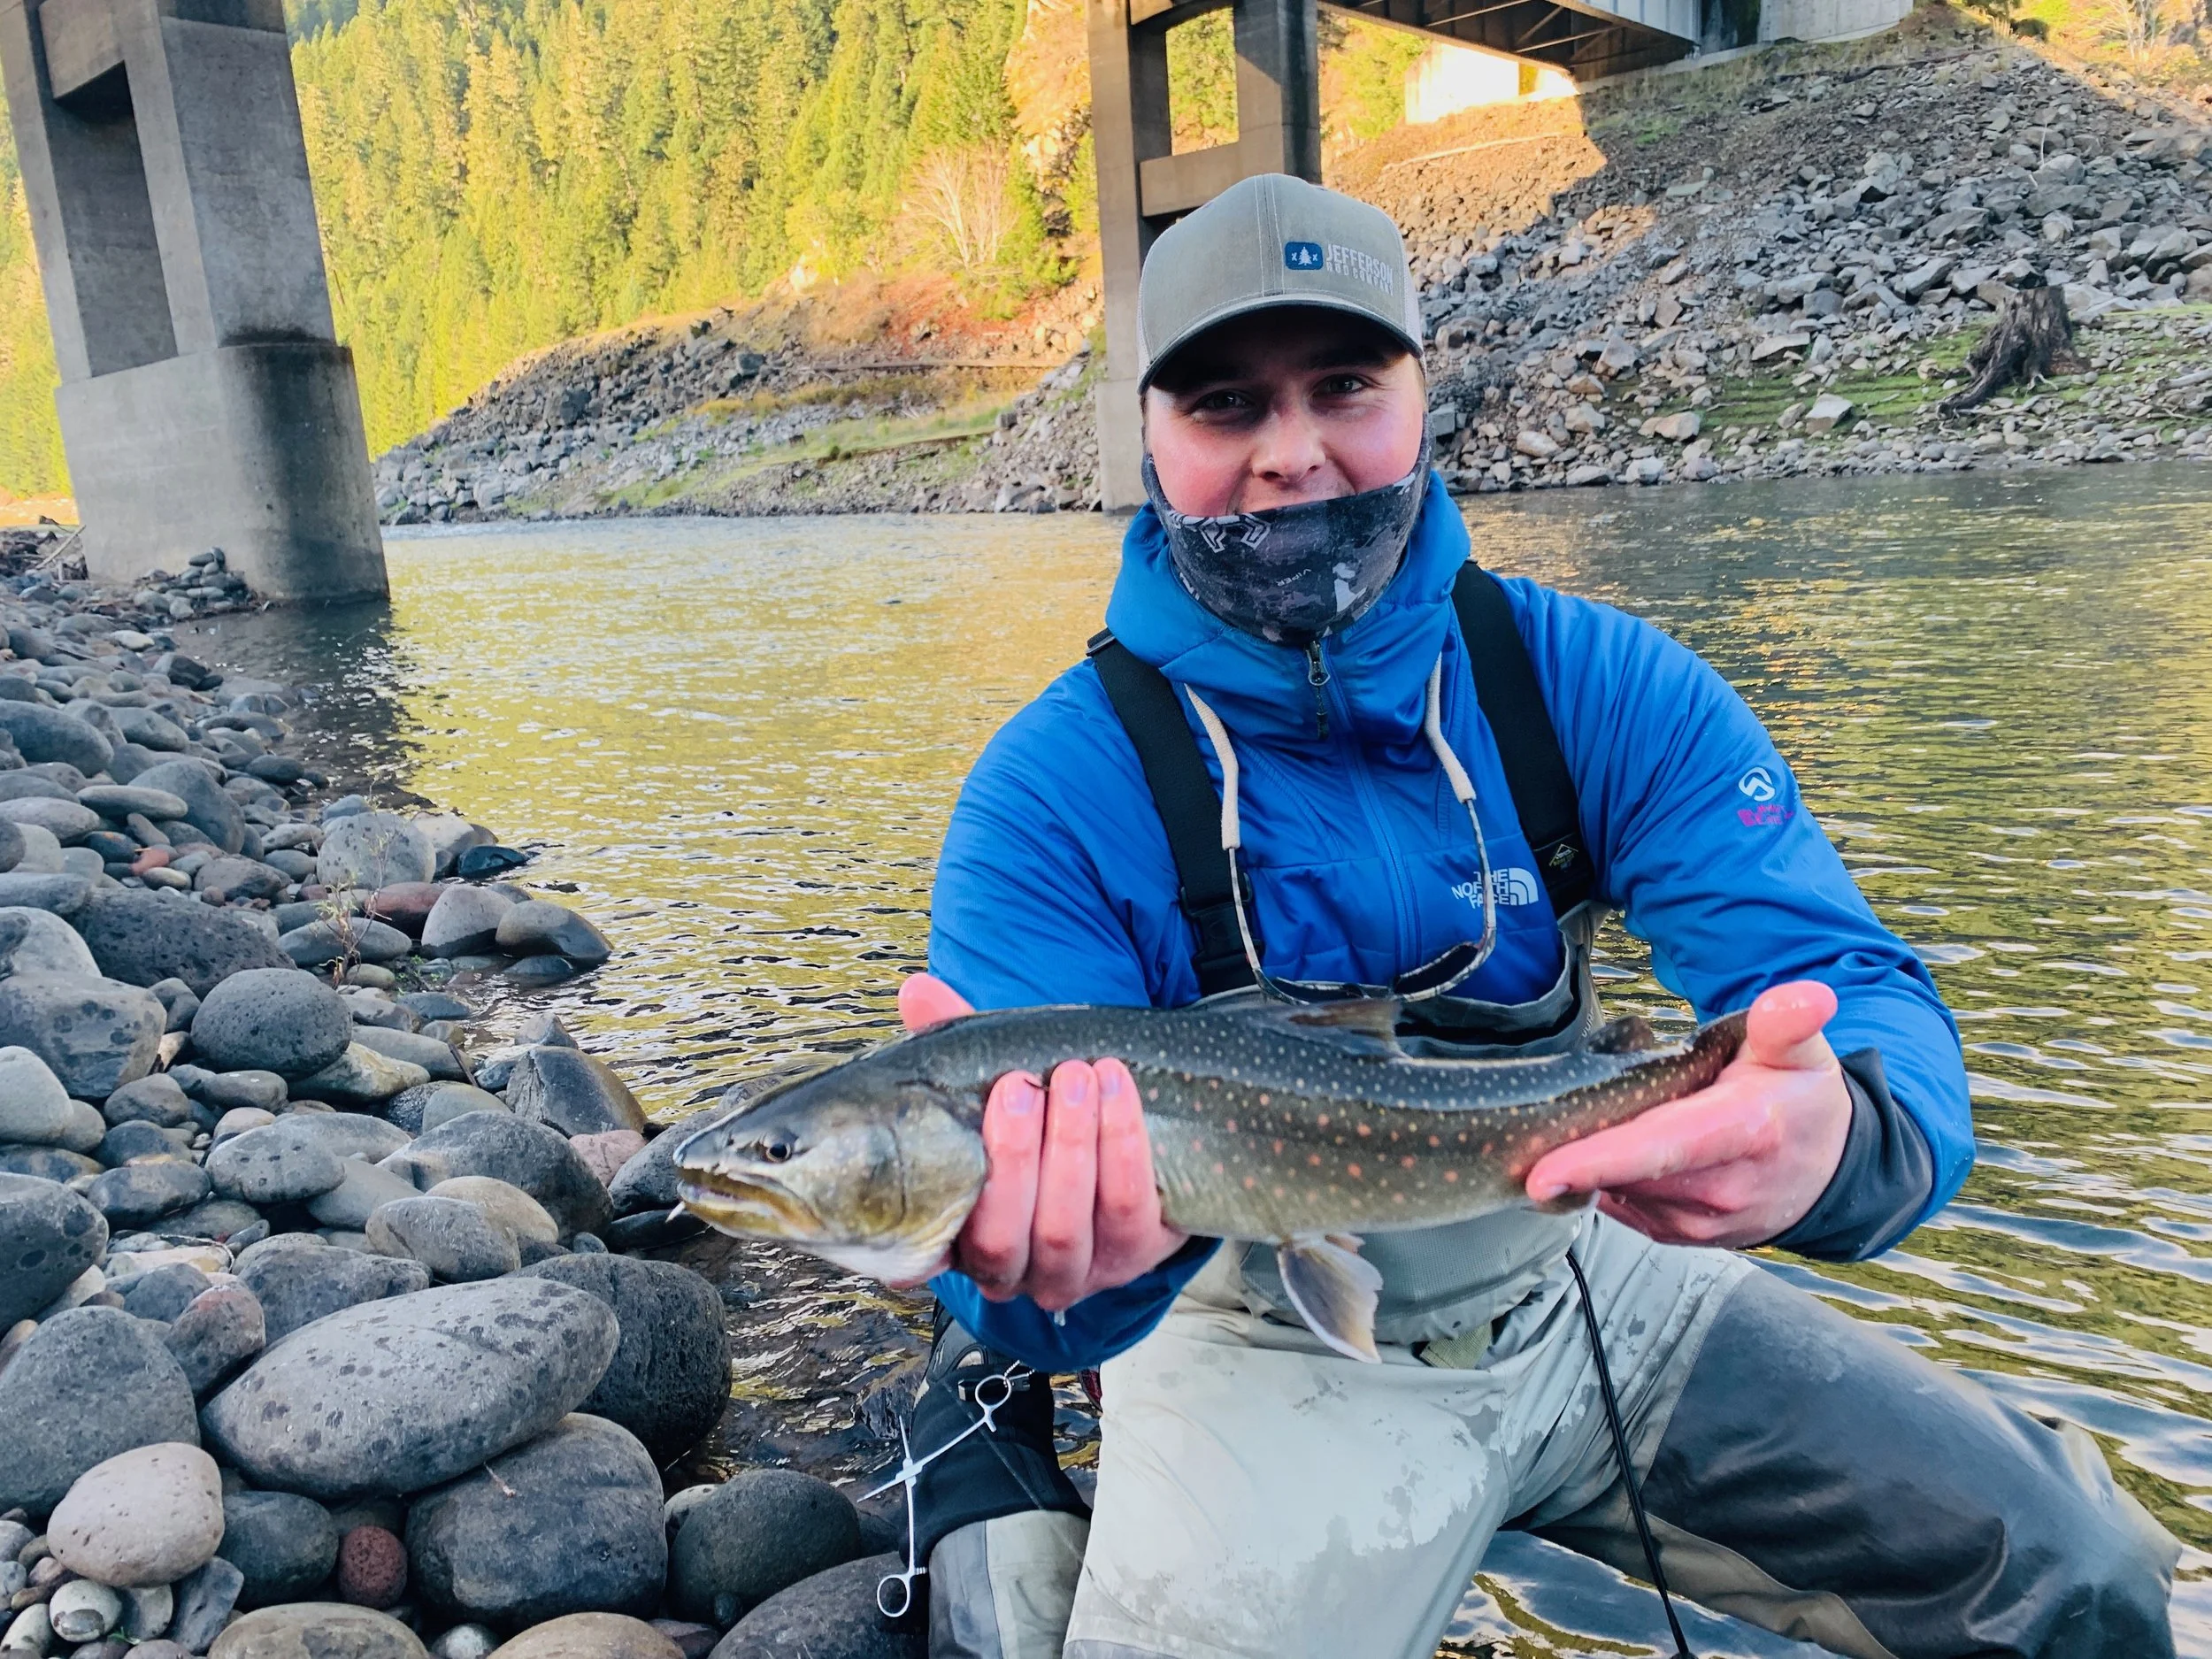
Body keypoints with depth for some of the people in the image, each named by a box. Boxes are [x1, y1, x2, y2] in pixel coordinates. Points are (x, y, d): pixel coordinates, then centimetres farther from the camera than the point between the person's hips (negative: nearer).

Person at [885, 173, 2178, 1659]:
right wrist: (1055, 1276, -47)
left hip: (1579, 1288, 3)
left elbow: (1855, 995, -19)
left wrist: (1836, 1141, -43)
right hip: (1267, 1353, -2)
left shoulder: (1600, 688, -12)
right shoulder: (1055, 792, -20)